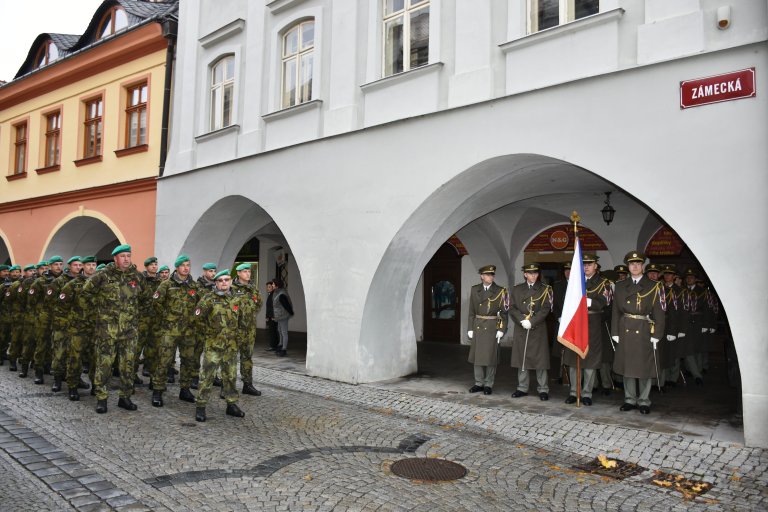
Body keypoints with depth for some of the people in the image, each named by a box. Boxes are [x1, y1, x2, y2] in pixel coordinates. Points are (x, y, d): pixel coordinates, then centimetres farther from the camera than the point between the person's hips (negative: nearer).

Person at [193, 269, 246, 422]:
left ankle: (232, 404, 23)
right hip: (213, 344, -4)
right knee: (207, 376, -3)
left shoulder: (237, 299, 8)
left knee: (230, 376, 13)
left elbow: (241, 319, 19)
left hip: (231, 345, 4)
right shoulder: (209, 298, -6)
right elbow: (199, 317, -7)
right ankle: (200, 406, 6)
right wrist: (208, 331, -4)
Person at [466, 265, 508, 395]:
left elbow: (504, 312, -2)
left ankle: (488, 385, 12)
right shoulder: (475, 290, 6)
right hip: (477, 327, 3)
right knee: (477, 355, 7)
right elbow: (471, 311, 8)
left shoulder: (500, 291, -1)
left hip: (492, 327, -3)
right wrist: (470, 328, 4)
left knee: (490, 356, 1)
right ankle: (479, 383, 19)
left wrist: (501, 330, -9)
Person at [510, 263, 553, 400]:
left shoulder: (545, 289, 4)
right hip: (520, 329, 3)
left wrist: (531, 322, -15)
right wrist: (522, 320, -12)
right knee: (521, 359, 6)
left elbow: (545, 309, -5)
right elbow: (512, 308, 4)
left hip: (538, 329, -2)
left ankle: (543, 390, 7)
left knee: (540, 358, -2)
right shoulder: (517, 289, 11)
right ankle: (522, 388, 16)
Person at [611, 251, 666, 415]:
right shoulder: (620, 286, 9)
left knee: (644, 367, 3)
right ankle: (630, 399, 20)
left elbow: (659, 313, -3)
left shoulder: (653, 286, 1)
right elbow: (616, 311, 9)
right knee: (627, 365, 8)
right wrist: (615, 332, 3)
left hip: (644, 332, -2)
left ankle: (644, 401, 16)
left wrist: (656, 335, -9)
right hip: (625, 331, 3)